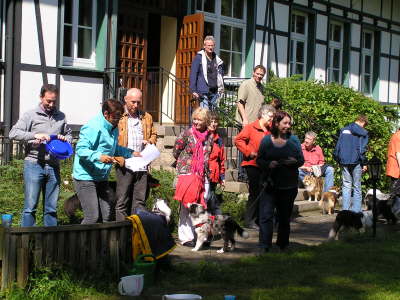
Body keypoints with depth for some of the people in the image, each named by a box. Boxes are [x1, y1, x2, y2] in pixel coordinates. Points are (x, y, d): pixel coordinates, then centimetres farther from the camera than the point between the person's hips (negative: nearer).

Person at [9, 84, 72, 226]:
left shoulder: (61, 116, 14)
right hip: (34, 165, -4)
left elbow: (69, 135, 25)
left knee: (51, 208, 8)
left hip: (53, 166, 4)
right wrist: (34, 135, -20)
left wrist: (64, 138, 1)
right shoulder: (31, 115, 1)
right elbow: (13, 133, -7)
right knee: (30, 207, -4)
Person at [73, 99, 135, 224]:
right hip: (86, 178, -9)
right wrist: (98, 157, -37)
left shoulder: (113, 128, 13)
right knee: (92, 217, -13)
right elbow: (80, 149, -24)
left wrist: (131, 153, 22)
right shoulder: (93, 127, -17)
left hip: (102, 178, 9)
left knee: (106, 216, 8)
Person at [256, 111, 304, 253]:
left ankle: (283, 244, 25)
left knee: (285, 216, 11)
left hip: (289, 185, 2)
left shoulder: (293, 140, 5)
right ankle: (264, 245, -9)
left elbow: (301, 160, 8)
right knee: (266, 215, -11)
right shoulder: (266, 140, 1)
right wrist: (268, 164, -16)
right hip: (270, 184, -1)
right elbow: (259, 160, 4)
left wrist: (294, 162, -13)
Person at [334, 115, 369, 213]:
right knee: (356, 187, 5)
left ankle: (345, 210, 2)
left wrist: (339, 161, 14)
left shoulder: (344, 130, 11)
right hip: (356, 162, -3)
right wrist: (364, 163, -2)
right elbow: (362, 149, -8)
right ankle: (356, 210, 2)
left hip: (344, 162, 3)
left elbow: (337, 147, 10)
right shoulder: (362, 132, -3)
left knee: (346, 186, 8)